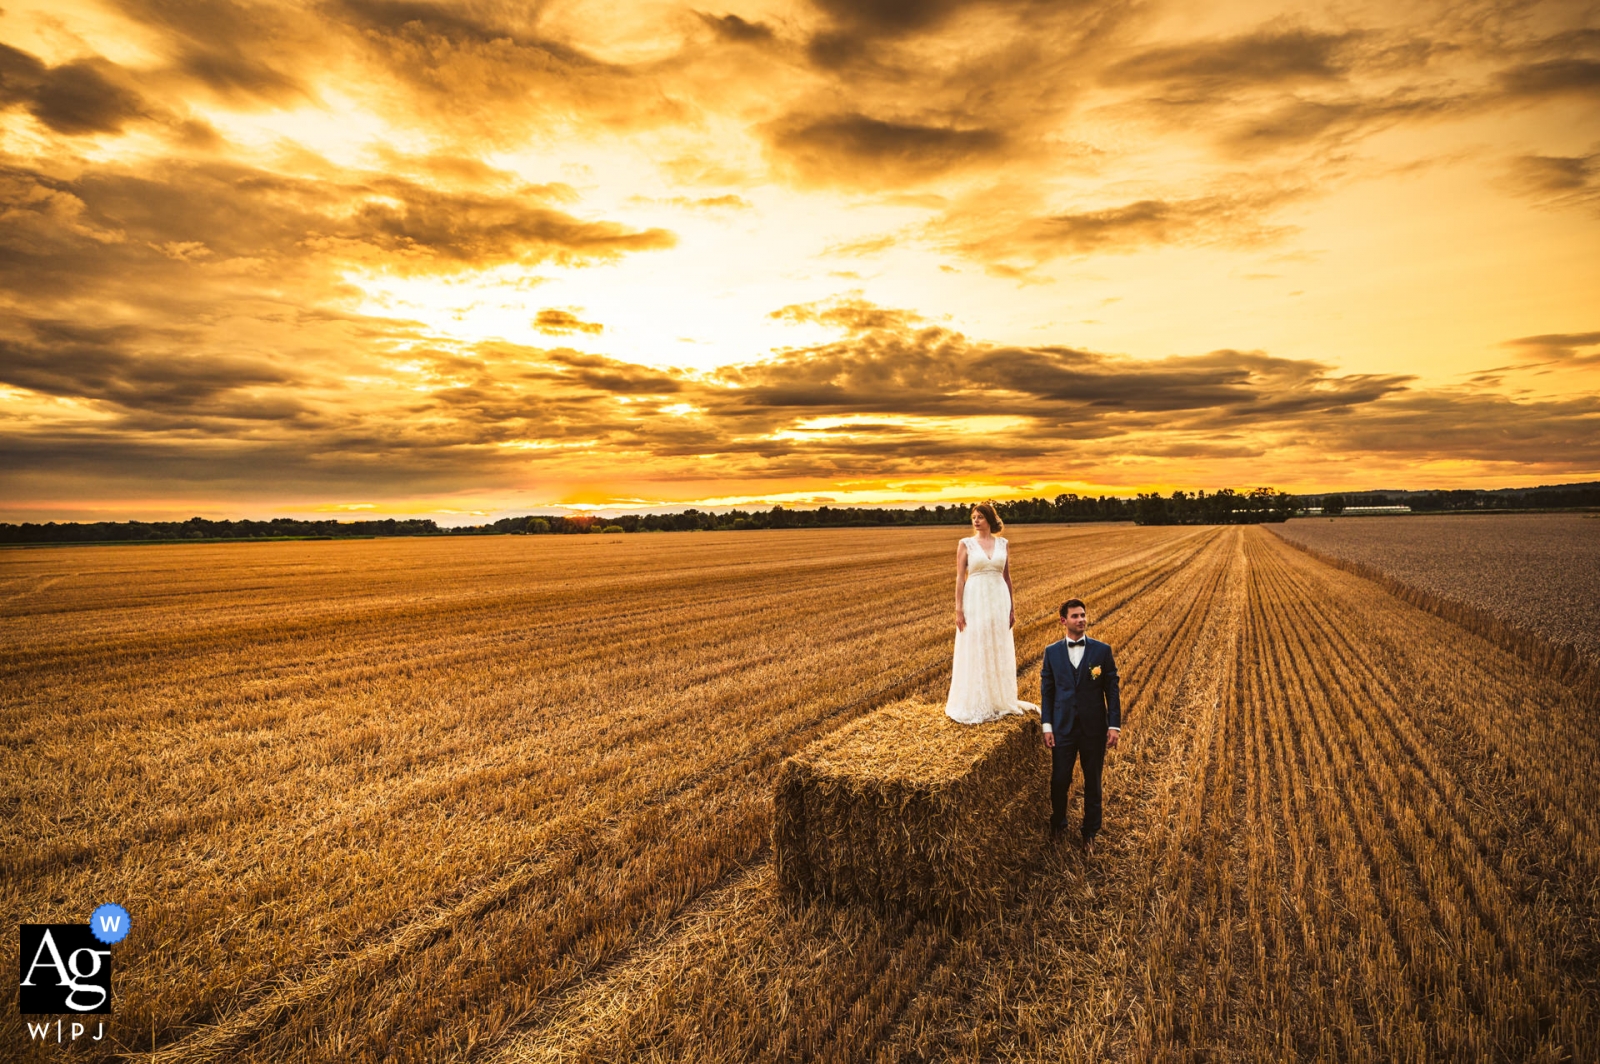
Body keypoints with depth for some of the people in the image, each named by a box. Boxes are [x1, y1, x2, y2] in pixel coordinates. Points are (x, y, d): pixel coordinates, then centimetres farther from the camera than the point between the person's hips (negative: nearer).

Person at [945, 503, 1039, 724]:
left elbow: (1007, 577, 10)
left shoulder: (1003, 544, 5)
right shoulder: (965, 544, -3)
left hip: (999, 600, 3)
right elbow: (960, 578, -5)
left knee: (1000, 651, 10)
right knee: (973, 652, 2)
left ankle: (999, 699, 25)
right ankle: (973, 703, 13)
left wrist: (1012, 607, 8)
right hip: (975, 600, -3)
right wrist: (958, 609, -10)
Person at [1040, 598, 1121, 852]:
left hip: (1094, 728, 0)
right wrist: (1046, 726, -3)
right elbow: (1046, 691, 2)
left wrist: (1114, 725, -6)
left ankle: (1090, 832, 31)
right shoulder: (1052, 652, 0)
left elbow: (1113, 690, -2)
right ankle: (1058, 824, 31)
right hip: (1063, 728, 0)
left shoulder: (1102, 650, -3)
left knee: (1093, 783, 13)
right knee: (1059, 781, 6)